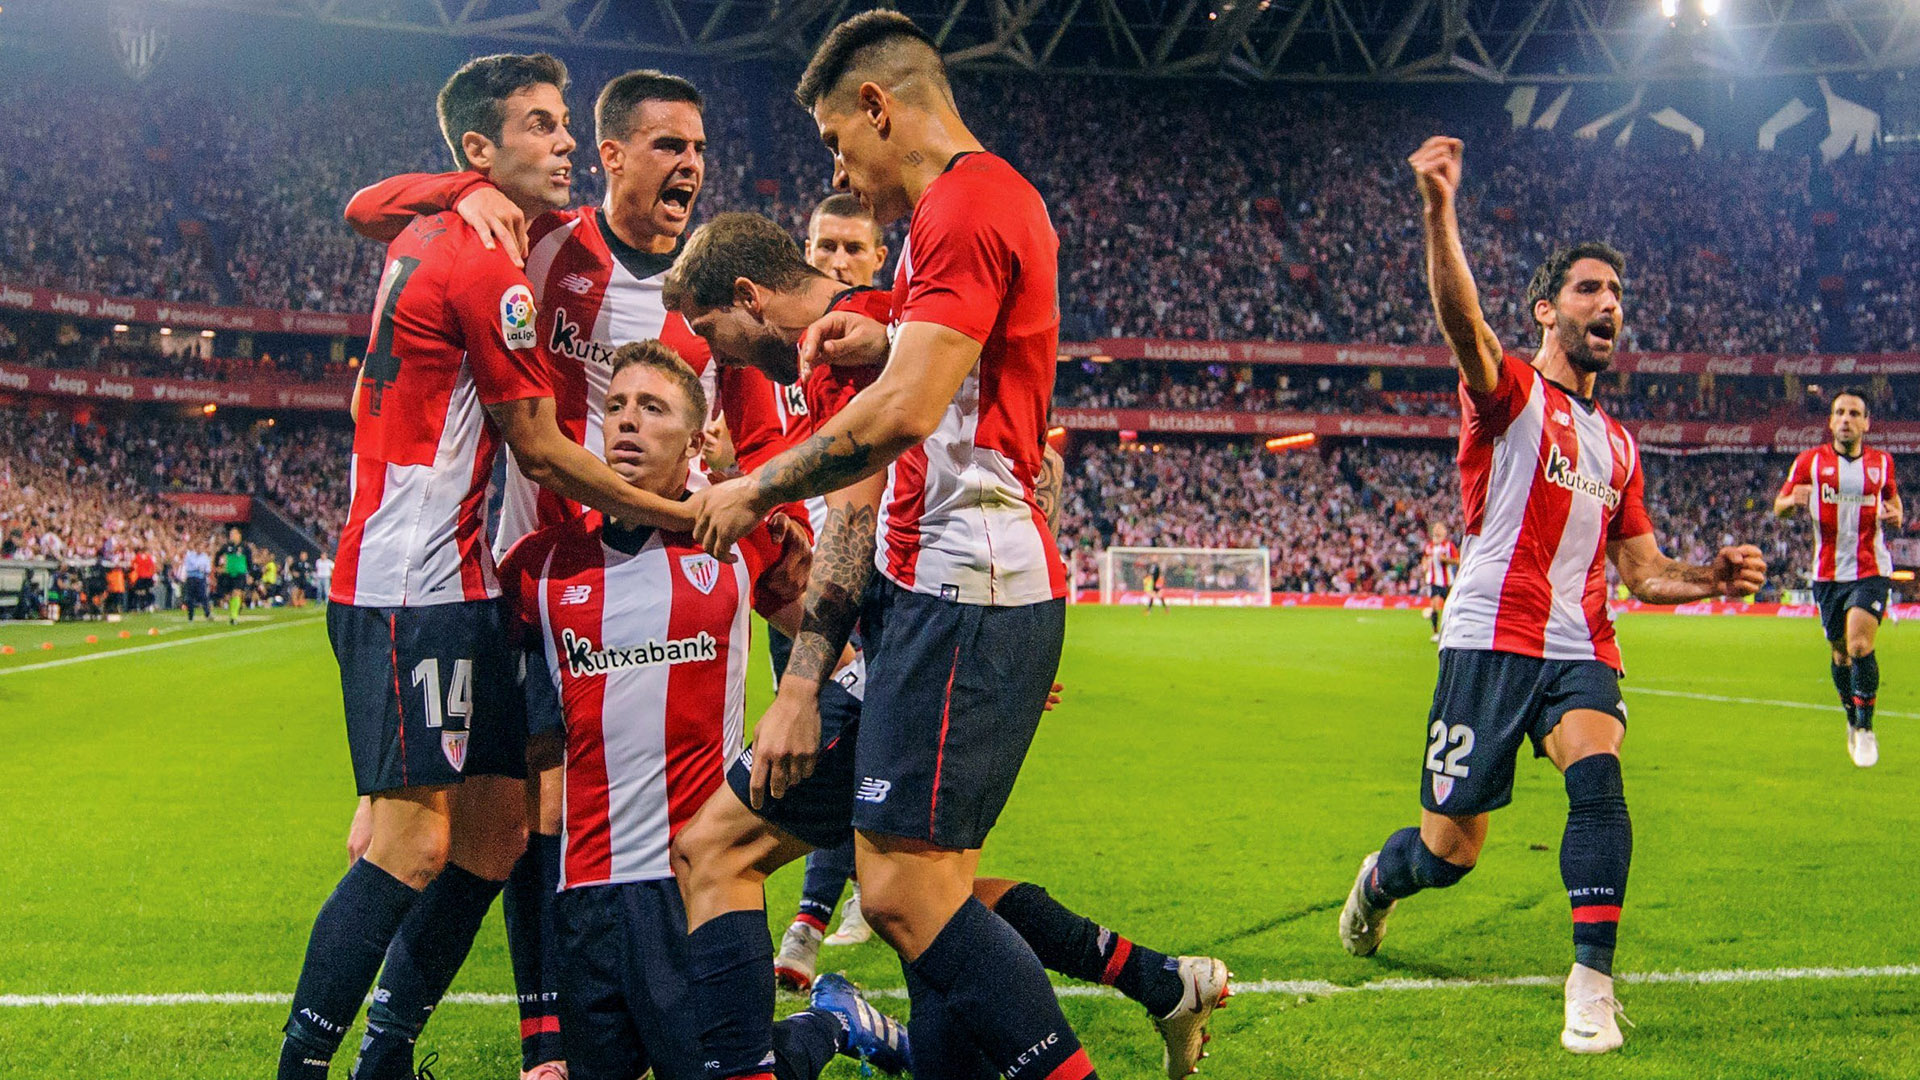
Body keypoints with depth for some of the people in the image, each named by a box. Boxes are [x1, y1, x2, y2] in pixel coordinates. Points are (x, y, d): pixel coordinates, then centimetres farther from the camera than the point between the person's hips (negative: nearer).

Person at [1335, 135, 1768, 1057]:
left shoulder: (1615, 445, 20)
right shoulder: (1511, 393, 1)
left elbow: (1644, 572, 22)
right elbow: (1462, 323, -22)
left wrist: (1714, 578, 0)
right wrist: (1439, 213, -40)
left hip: (1582, 650, 4)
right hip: (1492, 640, -4)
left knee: (1598, 776, -27)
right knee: (1448, 852, 2)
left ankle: (1592, 983, -25)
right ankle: (1379, 881, 37)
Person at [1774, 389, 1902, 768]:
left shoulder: (1882, 462, 4)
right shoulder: (1810, 461, 0)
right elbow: (1779, 507, 2)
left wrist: (1895, 514, -2)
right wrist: (1792, 501, -23)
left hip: (1871, 570, -1)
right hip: (1828, 573, 1)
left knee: (1860, 646, -18)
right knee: (1840, 654, 10)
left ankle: (1865, 726, -2)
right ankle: (1853, 721, 33)